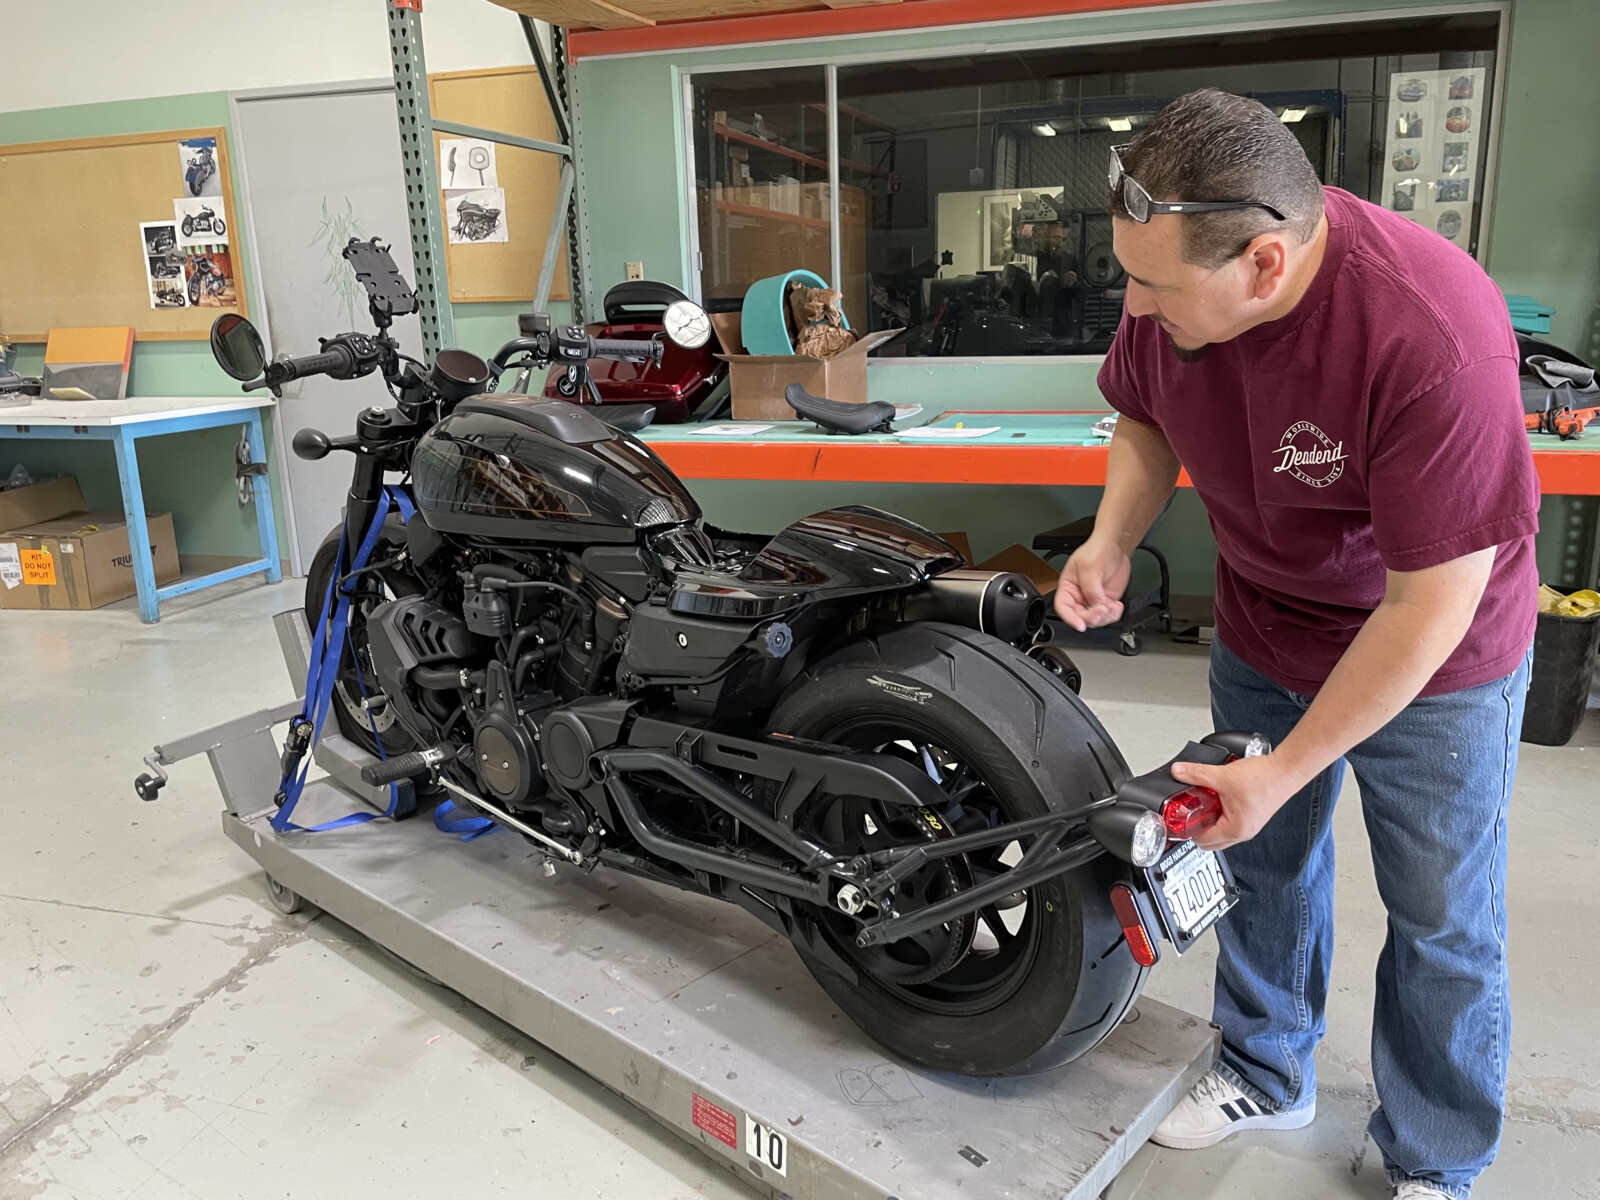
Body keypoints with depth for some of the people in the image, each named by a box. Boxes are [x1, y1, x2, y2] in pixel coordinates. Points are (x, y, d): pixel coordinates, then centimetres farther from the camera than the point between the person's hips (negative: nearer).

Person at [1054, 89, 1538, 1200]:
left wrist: (1284, 769, -24)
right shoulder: (1171, 283, -19)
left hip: (1433, 659, -5)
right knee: (1265, 865, 19)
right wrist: (1111, 540, -16)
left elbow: (1433, 601, -30)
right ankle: (1268, 1071, 45)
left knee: (1443, 925, 10)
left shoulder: (1432, 339, -36)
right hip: (1264, 633, 5)